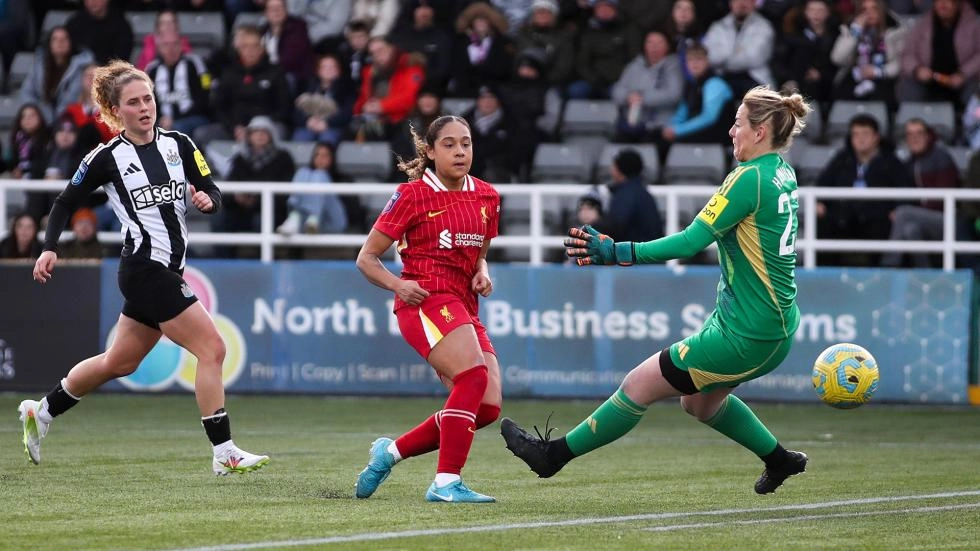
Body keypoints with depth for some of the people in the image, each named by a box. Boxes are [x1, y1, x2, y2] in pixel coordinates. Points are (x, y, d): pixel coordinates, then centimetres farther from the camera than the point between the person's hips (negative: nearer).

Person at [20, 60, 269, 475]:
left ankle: (40, 413, 36)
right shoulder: (107, 157, -6)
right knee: (212, 348, -14)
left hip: (166, 269, 7)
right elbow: (65, 203, 3)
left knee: (119, 363, 18)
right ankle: (224, 453, -11)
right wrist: (50, 249, -9)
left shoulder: (179, 145, 7)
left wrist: (207, 200, -16)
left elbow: (213, 194, 7)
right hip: (146, 267, -7)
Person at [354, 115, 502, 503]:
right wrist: (397, 284, -16)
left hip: (463, 308, 7)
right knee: (473, 377, -27)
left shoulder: (486, 197, 14)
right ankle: (446, 483, -25)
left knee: (487, 407, -5)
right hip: (426, 300, -7)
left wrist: (482, 274, 6)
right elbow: (367, 258, 2)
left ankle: (391, 452, 10)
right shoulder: (412, 195, -2)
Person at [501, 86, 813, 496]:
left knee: (639, 386, -1)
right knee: (698, 400, 28)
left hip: (746, 334, -9)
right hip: (774, 327, 9)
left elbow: (690, 242, -24)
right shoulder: (783, 174, 8)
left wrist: (616, 253, -23)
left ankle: (553, 454, 9)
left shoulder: (750, 178, -20)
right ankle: (779, 460, 37)